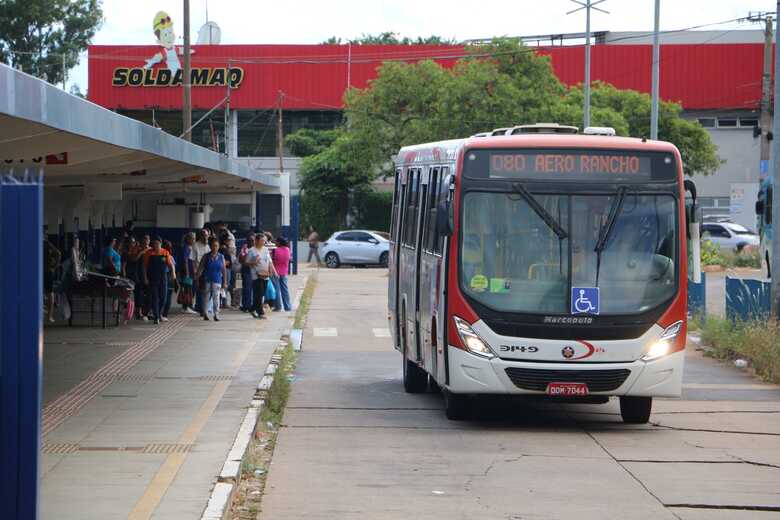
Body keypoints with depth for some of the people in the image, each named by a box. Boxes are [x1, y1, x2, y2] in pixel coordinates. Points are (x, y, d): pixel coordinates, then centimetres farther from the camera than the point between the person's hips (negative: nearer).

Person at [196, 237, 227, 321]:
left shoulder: (221, 257, 3)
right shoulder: (206, 257, 2)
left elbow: (224, 270, 5)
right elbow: (200, 268, 3)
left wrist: (225, 282, 4)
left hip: (217, 280, 0)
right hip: (207, 280, 0)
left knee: (216, 297, -4)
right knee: (206, 297, 5)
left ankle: (216, 314, -1)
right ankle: (205, 313, 13)